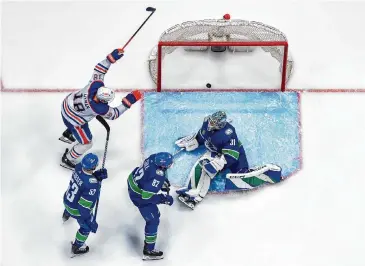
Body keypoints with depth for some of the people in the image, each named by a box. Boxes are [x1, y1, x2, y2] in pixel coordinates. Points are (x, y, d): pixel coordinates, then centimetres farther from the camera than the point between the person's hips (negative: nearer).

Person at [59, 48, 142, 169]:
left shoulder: (96, 84, -26)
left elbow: (99, 69, -11)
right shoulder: (99, 109, -36)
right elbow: (115, 114, -20)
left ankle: (67, 135, 62)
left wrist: (111, 58, -16)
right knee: (86, 143, 12)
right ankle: (68, 160, 34)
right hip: (72, 119, -7)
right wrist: (128, 102, -26)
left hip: (68, 102, 7)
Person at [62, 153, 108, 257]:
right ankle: (76, 248, 45)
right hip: (77, 210, -7)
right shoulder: (92, 185, -42)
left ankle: (66, 215, 79)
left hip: (67, 200, 7)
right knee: (86, 227, 24)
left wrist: (97, 175, -22)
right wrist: (92, 223, -25)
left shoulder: (78, 167, -23)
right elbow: (84, 207, -37)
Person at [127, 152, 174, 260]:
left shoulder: (154, 157, -18)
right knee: (153, 220, 2)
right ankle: (148, 251, 13)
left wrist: (163, 181, 2)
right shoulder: (157, 177, -38)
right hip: (139, 196, -8)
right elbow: (146, 196, -34)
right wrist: (163, 199, -23)